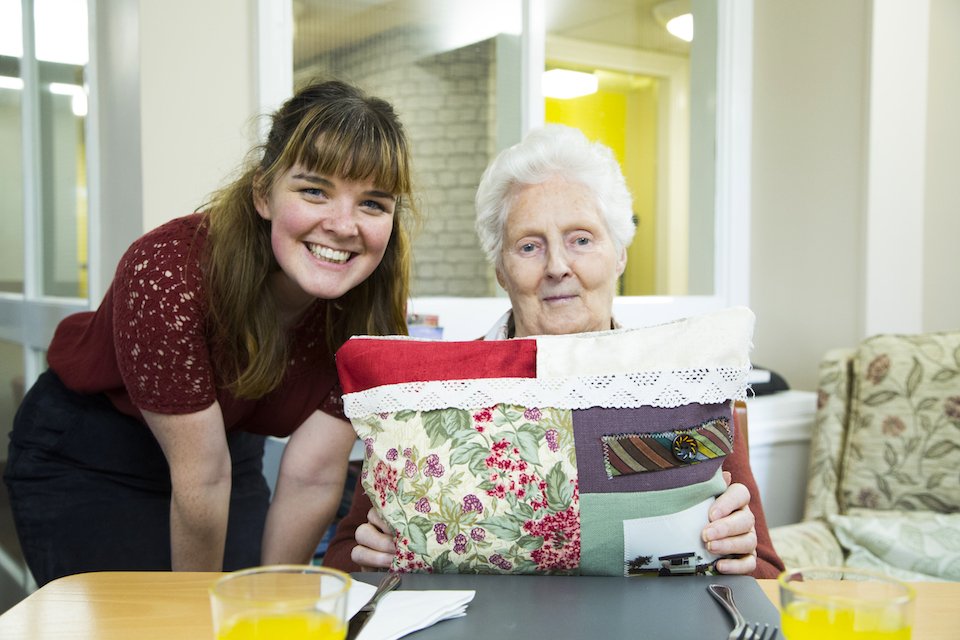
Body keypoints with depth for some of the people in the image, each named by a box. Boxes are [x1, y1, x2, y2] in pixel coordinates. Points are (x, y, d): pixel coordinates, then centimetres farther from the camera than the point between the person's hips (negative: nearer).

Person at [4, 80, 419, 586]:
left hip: (228, 445, 4)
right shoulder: (169, 273, -34)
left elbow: (313, 477, -16)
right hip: (83, 463, -3)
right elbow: (201, 476, -26)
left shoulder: (370, 307, -19)